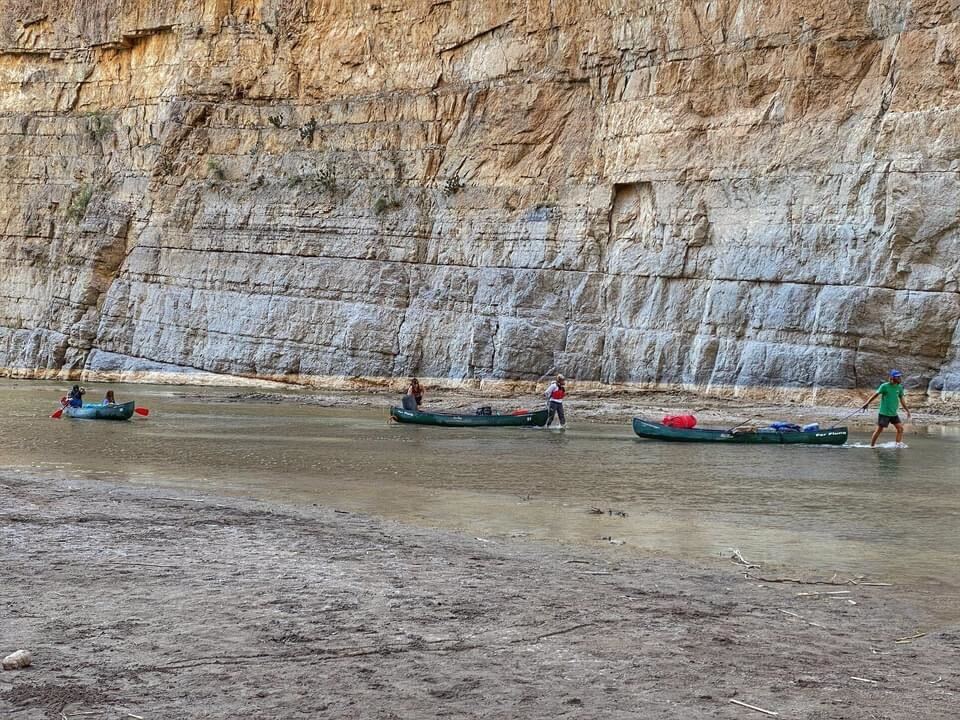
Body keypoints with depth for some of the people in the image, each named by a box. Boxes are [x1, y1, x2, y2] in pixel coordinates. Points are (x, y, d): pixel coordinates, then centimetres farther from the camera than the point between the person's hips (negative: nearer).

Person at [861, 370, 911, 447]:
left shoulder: (899, 387, 5)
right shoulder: (885, 386, -12)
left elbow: (902, 400, 15)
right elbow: (876, 395, -10)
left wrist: (907, 410, 19)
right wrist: (867, 403, -13)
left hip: (894, 413, 6)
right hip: (884, 413, -6)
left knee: (900, 428, -2)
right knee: (879, 430, -2)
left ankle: (898, 444, 6)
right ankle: (872, 445, 9)